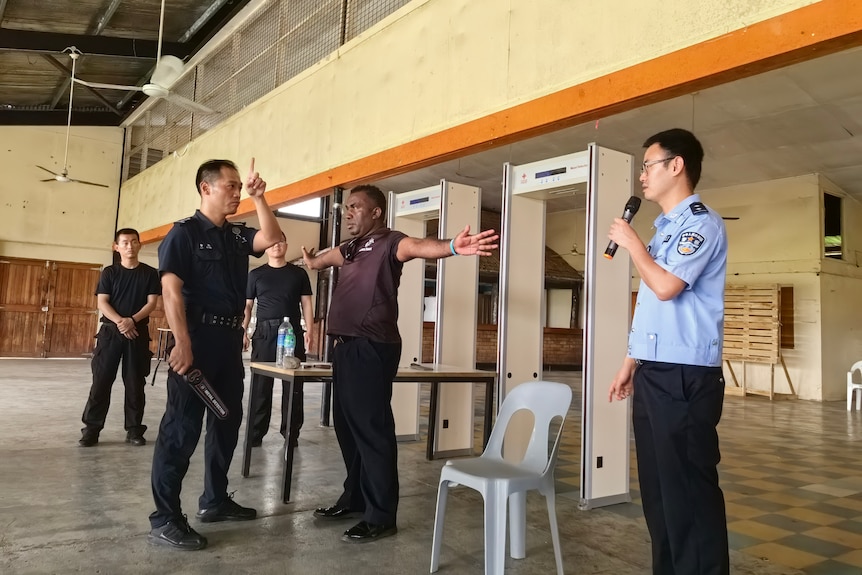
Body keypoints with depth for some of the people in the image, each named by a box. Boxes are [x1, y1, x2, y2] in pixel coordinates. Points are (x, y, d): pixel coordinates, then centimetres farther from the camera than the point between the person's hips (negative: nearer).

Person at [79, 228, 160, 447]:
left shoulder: (150, 273, 5)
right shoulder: (109, 272, 6)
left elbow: (152, 303, -1)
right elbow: (102, 302, -1)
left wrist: (132, 320, -16)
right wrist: (120, 321, -17)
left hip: (138, 332, 0)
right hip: (111, 331, 0)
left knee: (135, 382, 3)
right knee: (101, 380, -1)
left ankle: (134, 429, 10)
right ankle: (91, 428, 6)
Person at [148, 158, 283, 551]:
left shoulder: (237, 235, 14)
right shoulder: (184, 232, -7)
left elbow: (272, 239, -1)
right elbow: (171, 290, -15)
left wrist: (259, 197, -5)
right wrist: (182, 343, -24)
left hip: (230, 339, 8)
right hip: (197, 338, -8)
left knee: (227, 422, 15)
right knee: (182, 427, -5)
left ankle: (214, 500, 29)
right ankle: (164, 520, 3)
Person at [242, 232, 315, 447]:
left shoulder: (299, 273, 10)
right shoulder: (256, 274, 10)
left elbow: (306, 303, 8)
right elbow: (247, 305, 10)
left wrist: (310, 329, -4)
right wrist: (243, 331, -1)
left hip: (293, 331, 0)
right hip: (265, 332, 0)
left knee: (294, 384, 1)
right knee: (260, 384, 2)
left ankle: (291, 433, 9)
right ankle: (255, 433, 10)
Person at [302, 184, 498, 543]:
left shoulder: (389, 242, -8)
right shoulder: (350, 248, 16)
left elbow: (419, 246, -30)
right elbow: (319, 261, 39)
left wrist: (452, 247, -50)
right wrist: (310, 258, 60)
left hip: (372, 349, -9)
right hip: (346, 347, 9)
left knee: (372, 428, -6)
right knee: (347, 426, 16)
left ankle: (381, 516, 4)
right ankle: (355, 498, 31)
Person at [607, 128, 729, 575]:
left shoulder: (701, 223, -8)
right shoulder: (664, 230, 19)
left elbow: (666, 287, -21)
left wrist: (631, 243, -6)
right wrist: (630, 364, 19)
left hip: (684, 377, -9)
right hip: (653, 375, 9)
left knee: (689, 489, -3)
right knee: (657, 487, 15)